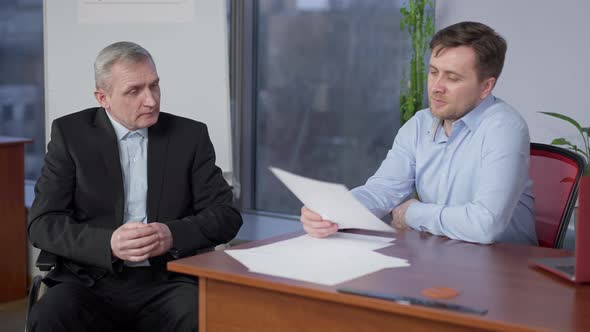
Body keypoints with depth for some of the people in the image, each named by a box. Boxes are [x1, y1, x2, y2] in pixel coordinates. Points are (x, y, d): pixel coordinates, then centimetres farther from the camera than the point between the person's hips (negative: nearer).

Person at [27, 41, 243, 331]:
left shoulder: (190, 135, 7)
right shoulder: (71, 133, 4)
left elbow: (226, 215, 5)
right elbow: (43, 223, -2)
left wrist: (173, 235, -15)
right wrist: (109, 243, -20)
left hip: (168, 283, 1)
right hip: (92, 281, 0)